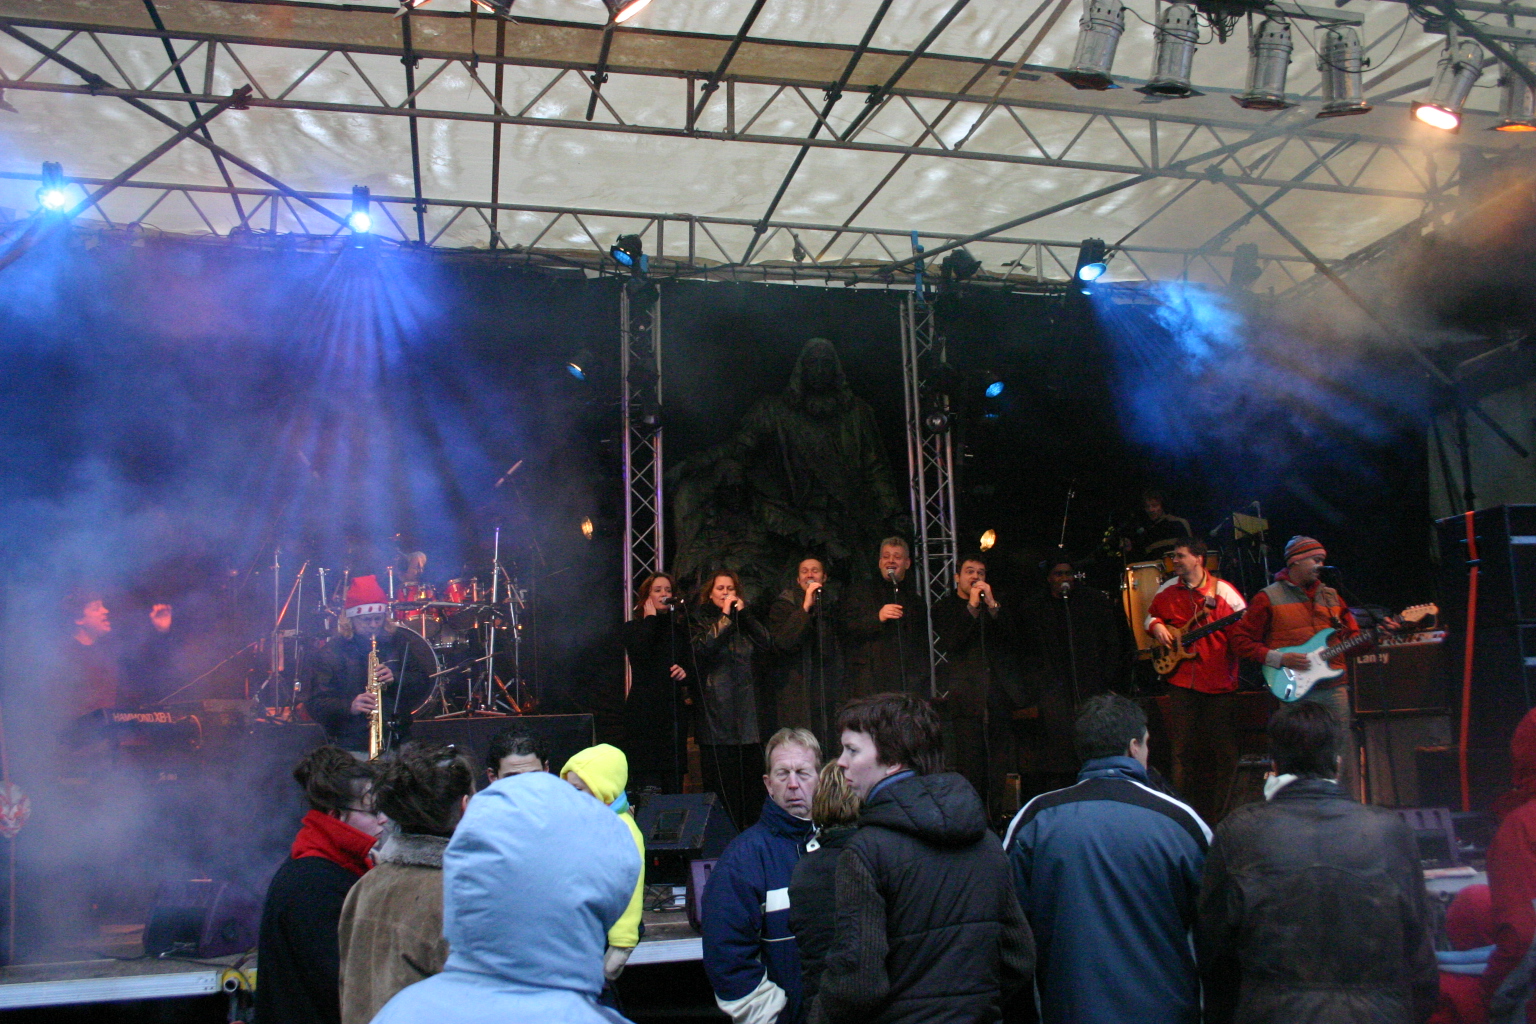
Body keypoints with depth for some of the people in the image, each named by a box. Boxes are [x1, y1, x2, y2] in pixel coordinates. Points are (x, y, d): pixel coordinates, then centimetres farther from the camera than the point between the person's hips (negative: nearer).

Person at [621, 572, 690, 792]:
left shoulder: (680, 628, 16)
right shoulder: (633, 628, 7)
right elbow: (639, 652, -15)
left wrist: (685, 673, -3)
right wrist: (650, 618, -3)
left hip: (674, 711, 4)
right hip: (644, 714, -4)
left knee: (674, 787, 1)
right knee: (649, 789, -11)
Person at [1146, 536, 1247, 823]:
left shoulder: (1223, 591, -4)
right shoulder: (1167, 589, 9)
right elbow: (1151, 614, 24)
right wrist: (1156, 626, 3)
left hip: (1219, 682, -3)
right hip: (1182, 680, 4)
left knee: (1225, 750, -1)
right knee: (1182, 750, 7)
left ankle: (1219, 816, 11)